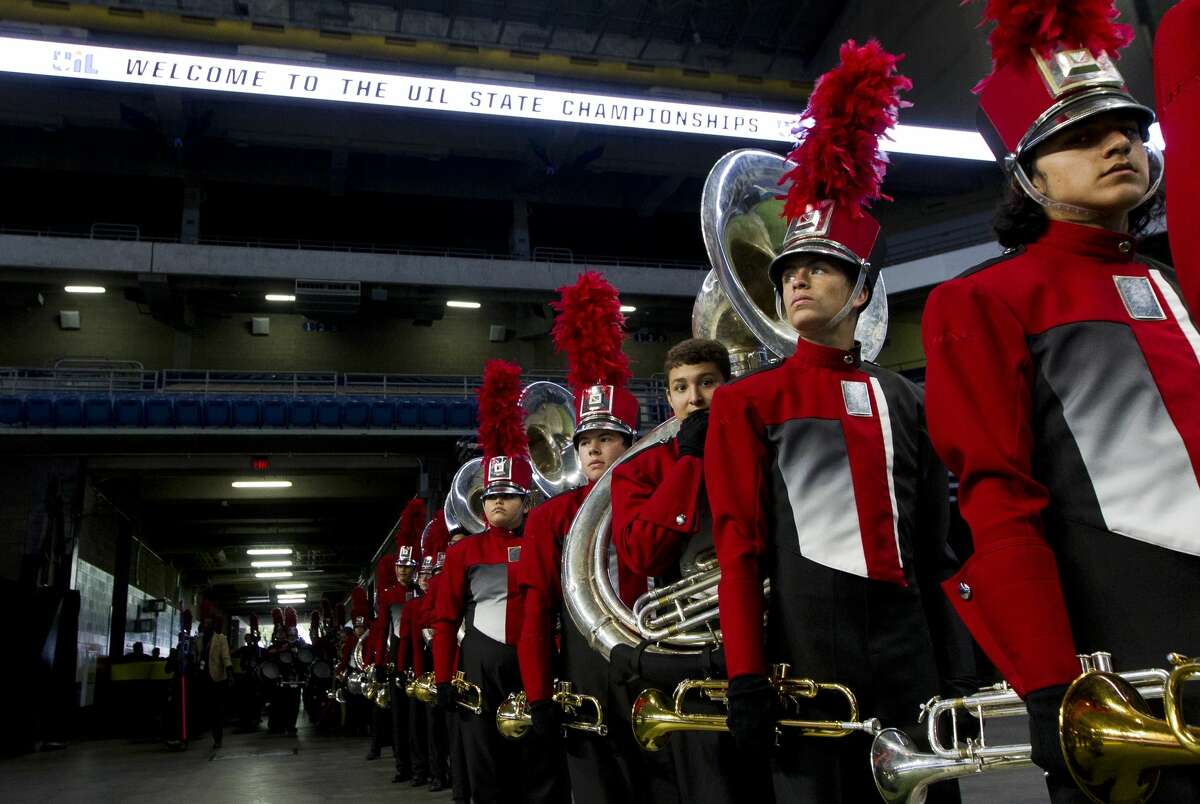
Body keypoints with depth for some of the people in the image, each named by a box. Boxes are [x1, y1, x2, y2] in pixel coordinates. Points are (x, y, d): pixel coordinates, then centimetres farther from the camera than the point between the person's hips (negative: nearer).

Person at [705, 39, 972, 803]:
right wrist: (746, 677, -10)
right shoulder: (745, 400, 2)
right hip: (806, 644, -3)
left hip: (910, 641, 4)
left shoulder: (907, 401, 13)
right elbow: (739, 544, -4)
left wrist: (957, 668, 10)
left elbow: (937, 543, 14)